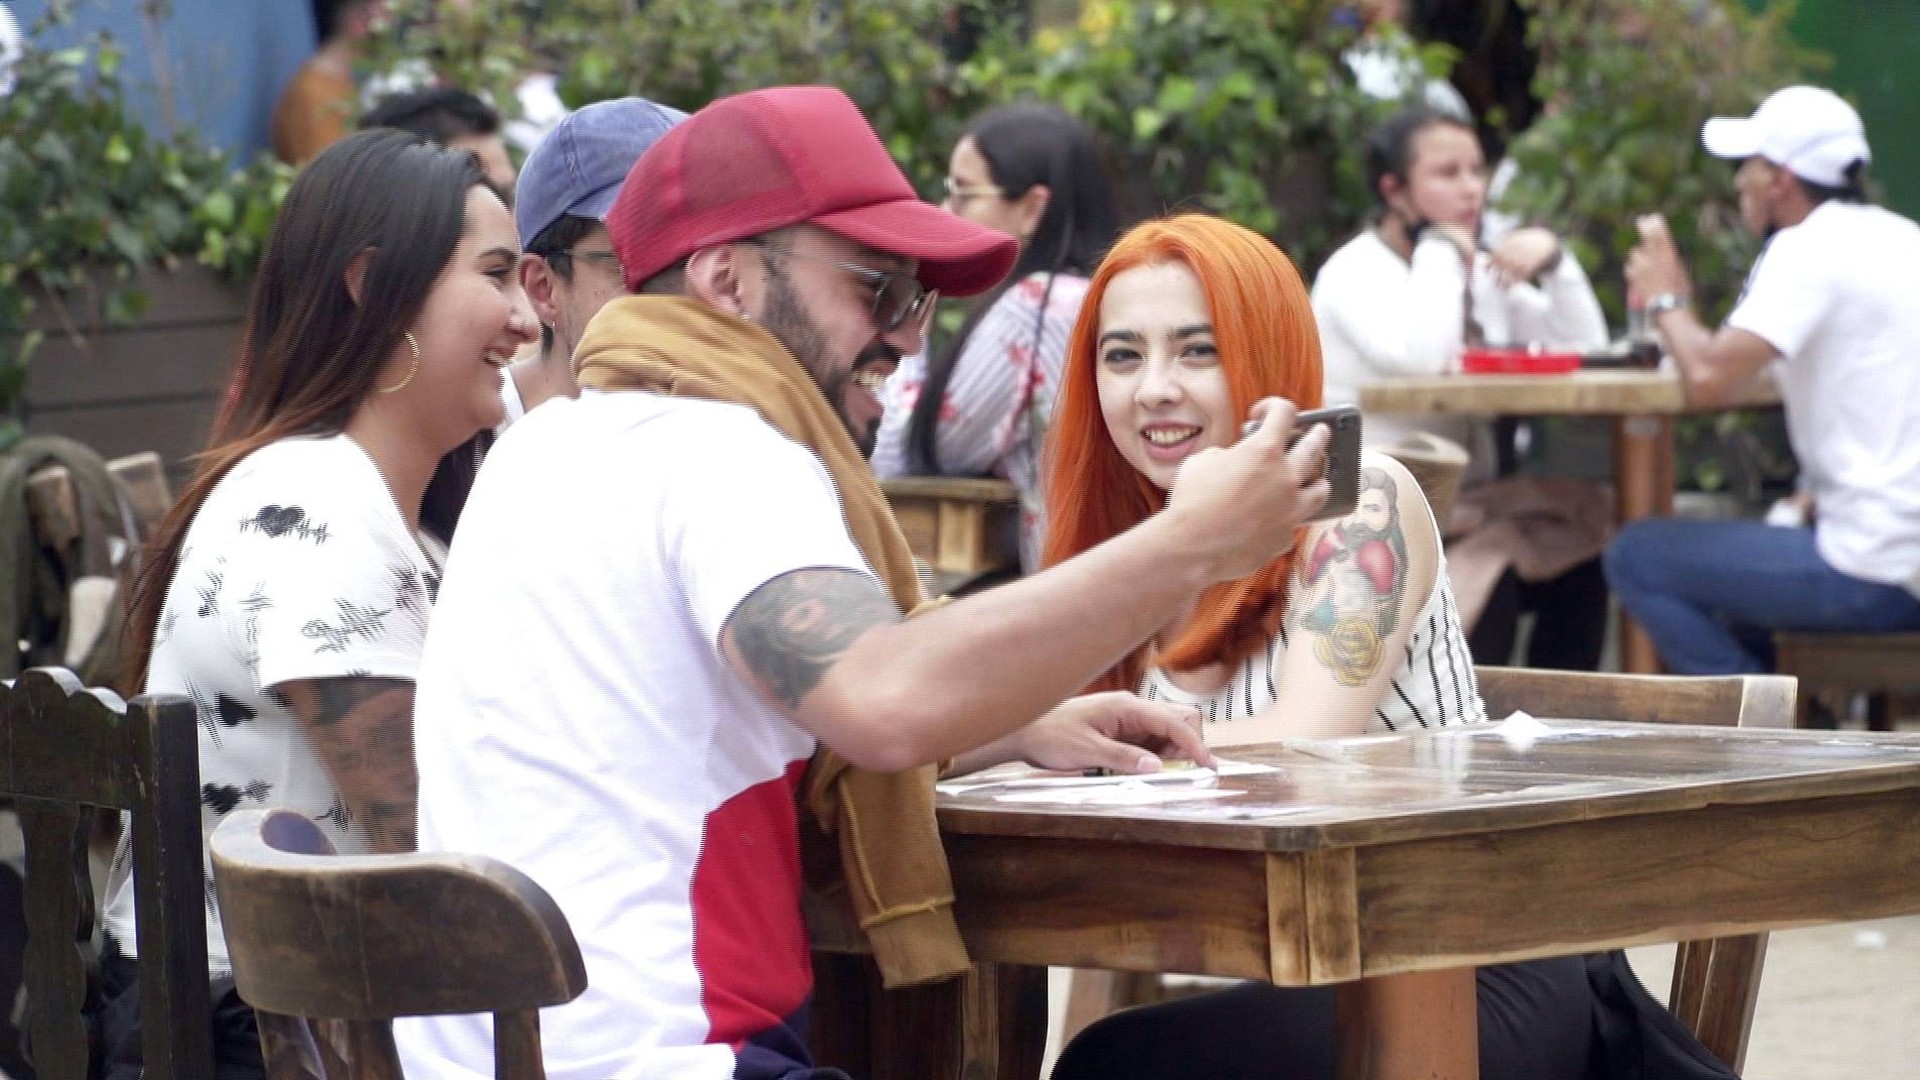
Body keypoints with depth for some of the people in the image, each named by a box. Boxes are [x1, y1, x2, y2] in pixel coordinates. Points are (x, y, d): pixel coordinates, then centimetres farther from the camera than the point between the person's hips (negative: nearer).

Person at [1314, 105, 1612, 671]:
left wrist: (1552, 258, -4)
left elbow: (1585, 346, 10)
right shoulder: (1354, 273, -8)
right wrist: (1439, 248, -14)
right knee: (1490, 573, -31)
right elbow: (1420, 357, -27)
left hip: (1460, 505, 7)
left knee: (1576, 565, -16)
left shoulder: (1478, 272, 16)